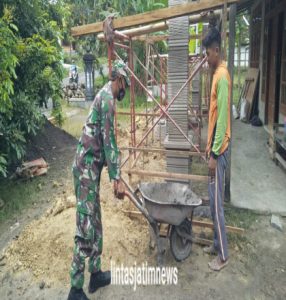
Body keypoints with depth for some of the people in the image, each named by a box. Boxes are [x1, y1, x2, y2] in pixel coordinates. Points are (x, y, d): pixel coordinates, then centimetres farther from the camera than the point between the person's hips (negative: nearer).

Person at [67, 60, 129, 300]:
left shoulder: (105, 95, 20)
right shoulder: (107, 97, -12)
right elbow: (108, 140, -19)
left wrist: (114, 171, 35)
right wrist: (117, 178, -20)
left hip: (90, 166, 10)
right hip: (87, 166, -10)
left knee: (95, 224, 16)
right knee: (86, 228, -5)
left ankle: (96, 274, 29)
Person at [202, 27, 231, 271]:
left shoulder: (222, 76, -16)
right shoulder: (217, 74, 15)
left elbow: (222, 118, -21)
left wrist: (215, 154, -20)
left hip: (219, 151, -10)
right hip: (215, 147, 10)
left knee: (217, 203, -1)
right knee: (213, 201, 17)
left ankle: (223, 255, 13)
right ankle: (217, 243, 31)